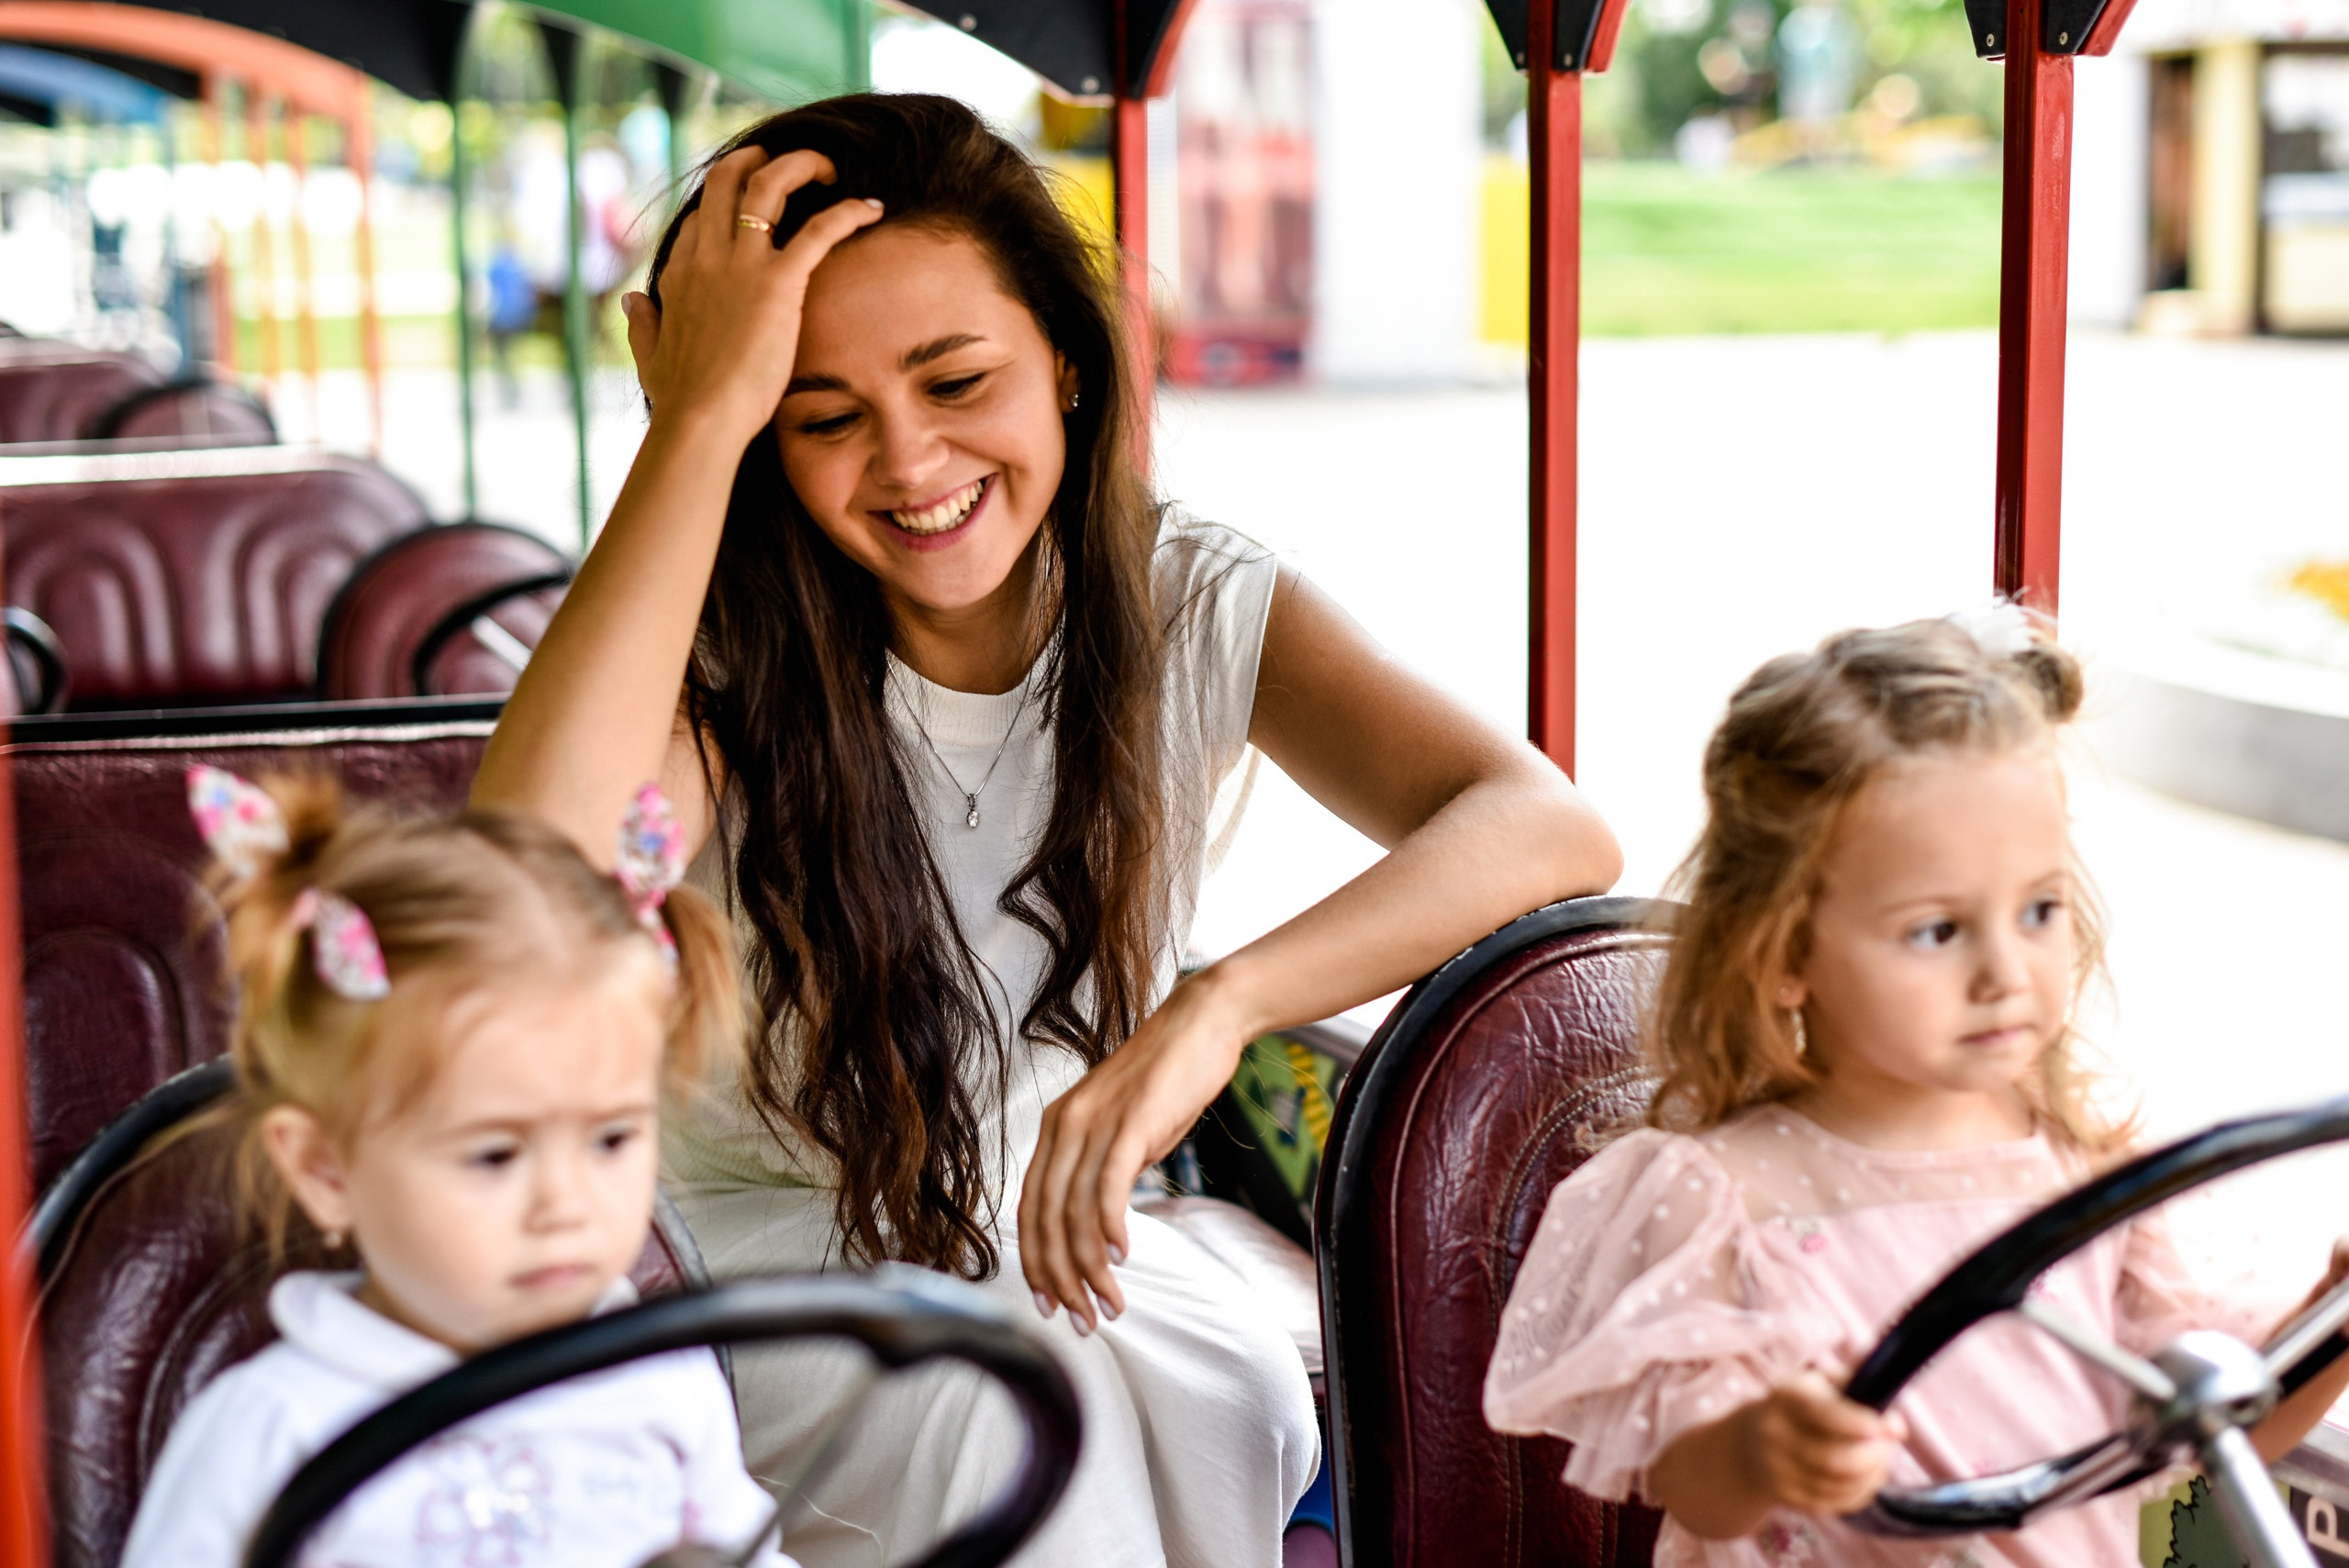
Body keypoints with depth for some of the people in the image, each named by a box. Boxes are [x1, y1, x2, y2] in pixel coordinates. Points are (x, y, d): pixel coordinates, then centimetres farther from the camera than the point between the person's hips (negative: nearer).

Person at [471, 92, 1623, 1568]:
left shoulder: (1193, 610, -10)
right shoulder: (728, 657, -17)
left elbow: (1552, 827, -27)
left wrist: (1220, 1002, -46)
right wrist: (701, 419, -36)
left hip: (1050, 1229, 3)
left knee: (1237, 1402, -28)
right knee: (1014, 1403, -31)